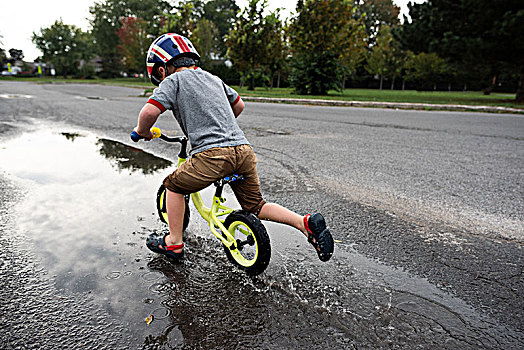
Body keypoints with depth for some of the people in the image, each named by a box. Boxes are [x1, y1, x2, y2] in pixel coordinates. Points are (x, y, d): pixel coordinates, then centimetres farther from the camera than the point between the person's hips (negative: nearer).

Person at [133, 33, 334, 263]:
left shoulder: (173, 81, 7)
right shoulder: (213, 78, 27)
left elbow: (149, 111, -7)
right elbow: (239, 105, 35)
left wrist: (141, 131, 14)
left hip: (213, 153, -6)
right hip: (244, 149, 7)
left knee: (174, 186, 19)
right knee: (255, 206, 20)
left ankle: (174, 243, 25)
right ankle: (306, 222, 5)